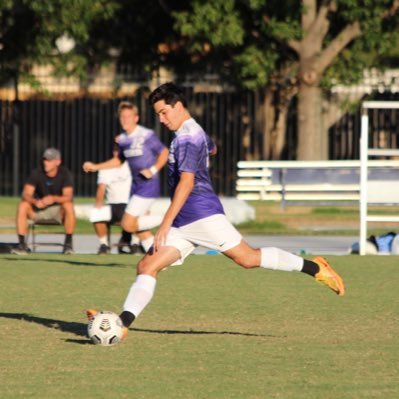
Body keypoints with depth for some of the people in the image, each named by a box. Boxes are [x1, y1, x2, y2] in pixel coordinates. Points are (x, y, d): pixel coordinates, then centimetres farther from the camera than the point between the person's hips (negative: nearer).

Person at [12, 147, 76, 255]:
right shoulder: (36, 173, -10)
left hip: (58, 211, -2)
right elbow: (26, 194, -20)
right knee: (22, 205, -26)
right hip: (39, 210, 2)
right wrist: (35, 201, -43)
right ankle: (22, 244, -25)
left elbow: (68, 197, -26)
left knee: (68, 206, -34)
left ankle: (68, 244, -23)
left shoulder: (65, 173, -14)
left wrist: (53, 198, -47)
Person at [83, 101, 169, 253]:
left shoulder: (146, 135, -12)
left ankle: (165, 220, -3)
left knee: (128, 224, -16)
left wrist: (153, 170, -19)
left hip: (148, 185, -8)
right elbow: (119, 160, 26)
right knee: (141, 229, 6)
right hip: (136, 185, 8)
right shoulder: (122, 139, 9)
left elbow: (164, 152, -7)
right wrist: (95, 166, 21)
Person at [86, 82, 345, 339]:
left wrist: (166, 223, -24)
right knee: (147, 266, -4)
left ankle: (314, 267, -1)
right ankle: (123, 322, -15)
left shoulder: (187, 137, -11)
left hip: (202, 215, -10)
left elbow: (187, 182, -20)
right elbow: (210, 148, 45)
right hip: (183, 223, 10)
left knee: (247, 257, -11)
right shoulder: (196, 132, 20)